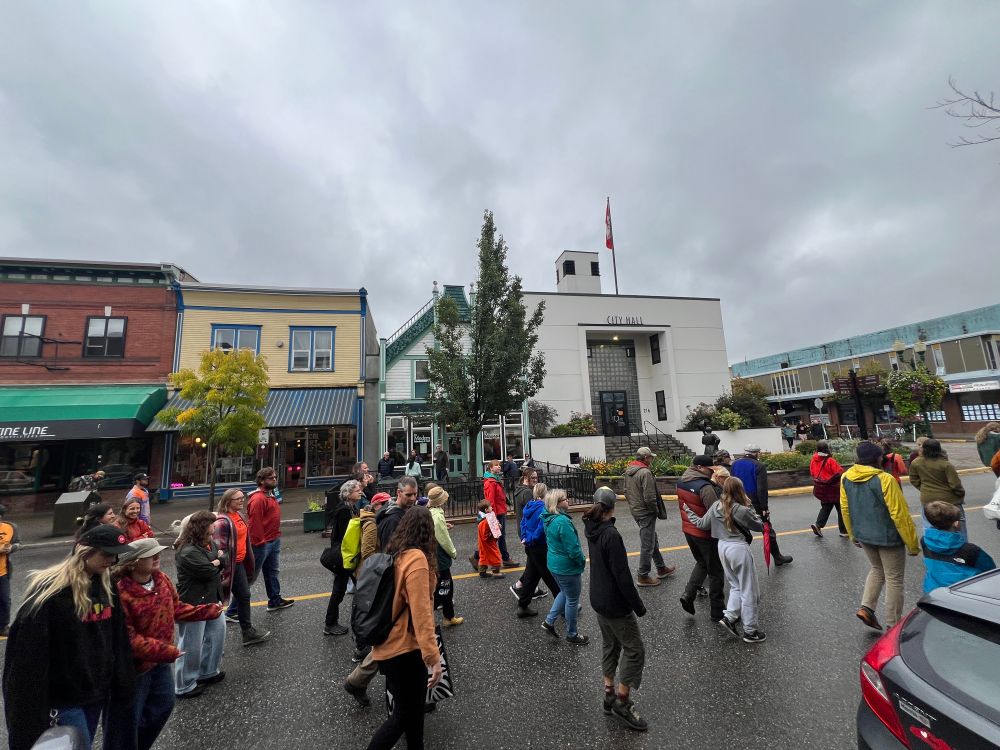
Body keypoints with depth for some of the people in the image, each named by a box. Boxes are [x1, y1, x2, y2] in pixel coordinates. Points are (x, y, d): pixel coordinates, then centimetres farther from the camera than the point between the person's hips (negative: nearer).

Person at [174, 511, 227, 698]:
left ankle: (208, 672, 39)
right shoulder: (188, 552, -25)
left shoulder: (209, 542, 3)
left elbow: (225, 560, 4)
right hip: (193, 604, -9)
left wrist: (216, 560, -16)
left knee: (217, 633, 20)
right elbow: (210, 571, -26)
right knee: (191, 646, 7)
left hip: (212, 599, 9)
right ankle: (184, 686, 25)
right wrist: (217, 562, -7)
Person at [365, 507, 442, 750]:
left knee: (413, 709, 24)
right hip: (404, 648, -8)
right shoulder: (417, 558, -23)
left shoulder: (394, 554, 3)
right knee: (403, 716, 11)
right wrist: (433, 657, -24)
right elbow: (420, 612, -26)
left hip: (390, 644, 8)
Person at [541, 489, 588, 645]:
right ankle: (572, 634, 30)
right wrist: (582, 561, -7)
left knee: (565, 593, 28)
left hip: (553, 563, 8)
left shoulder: (548, 519, -1)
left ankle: (549, 621, 32)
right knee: (572, 600, 12)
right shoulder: (563, 522, -30)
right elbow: (573, 549, -27)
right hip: (567, 567, -8)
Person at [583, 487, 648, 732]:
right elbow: (622, 574, -23)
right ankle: (622, 703, 15)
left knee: (610, 644, 22)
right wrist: (637, 605, -15)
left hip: (599, 598, 8)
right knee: (634, 648, 7)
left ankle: (609, 694, 33)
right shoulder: (611, 534, -27)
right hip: (615, 603, -8)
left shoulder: (592, 529, -3)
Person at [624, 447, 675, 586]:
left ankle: (661, 568, 38)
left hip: (635, 510, 9)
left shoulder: (628, 470, 6)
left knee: (653, 540, 23)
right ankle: (643, 576, 16)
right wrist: (655, 510, -8)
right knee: (647, 545, 4)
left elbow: (626, 491, 13)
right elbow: (649, 498, -24)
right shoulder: (645, 472, -23)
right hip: (645, 513, -9)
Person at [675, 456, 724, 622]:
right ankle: (717, 612, 24)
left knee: (701, 563, 27)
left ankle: (688, 594, 15)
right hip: (706, 533, -7)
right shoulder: (705, 487, -25)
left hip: (688, 530, 7)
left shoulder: (681, 482, 0)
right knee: (715, 571, 11)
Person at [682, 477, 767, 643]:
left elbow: (701, 524, 5)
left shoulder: (716, 506, -2)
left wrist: (688, 511, 18)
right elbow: (759, 526, -3)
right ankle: (750, 631, 19)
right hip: (739, 549, -6)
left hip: (722, 547, 6)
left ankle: (729, 617, 14)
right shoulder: (742, 510, -19)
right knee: (749, 591, 8)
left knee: (736, 586, 22)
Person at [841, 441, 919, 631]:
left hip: (863, 536, 5)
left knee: (877, 570, 26)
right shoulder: (884, 479, -23)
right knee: (894, 579, 11)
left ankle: (866, 607, 16)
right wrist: (912, 544, -9)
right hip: (888, 537, -5)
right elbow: (900, 514, -19)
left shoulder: (846, 478, -5)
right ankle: (893, 626, 21)